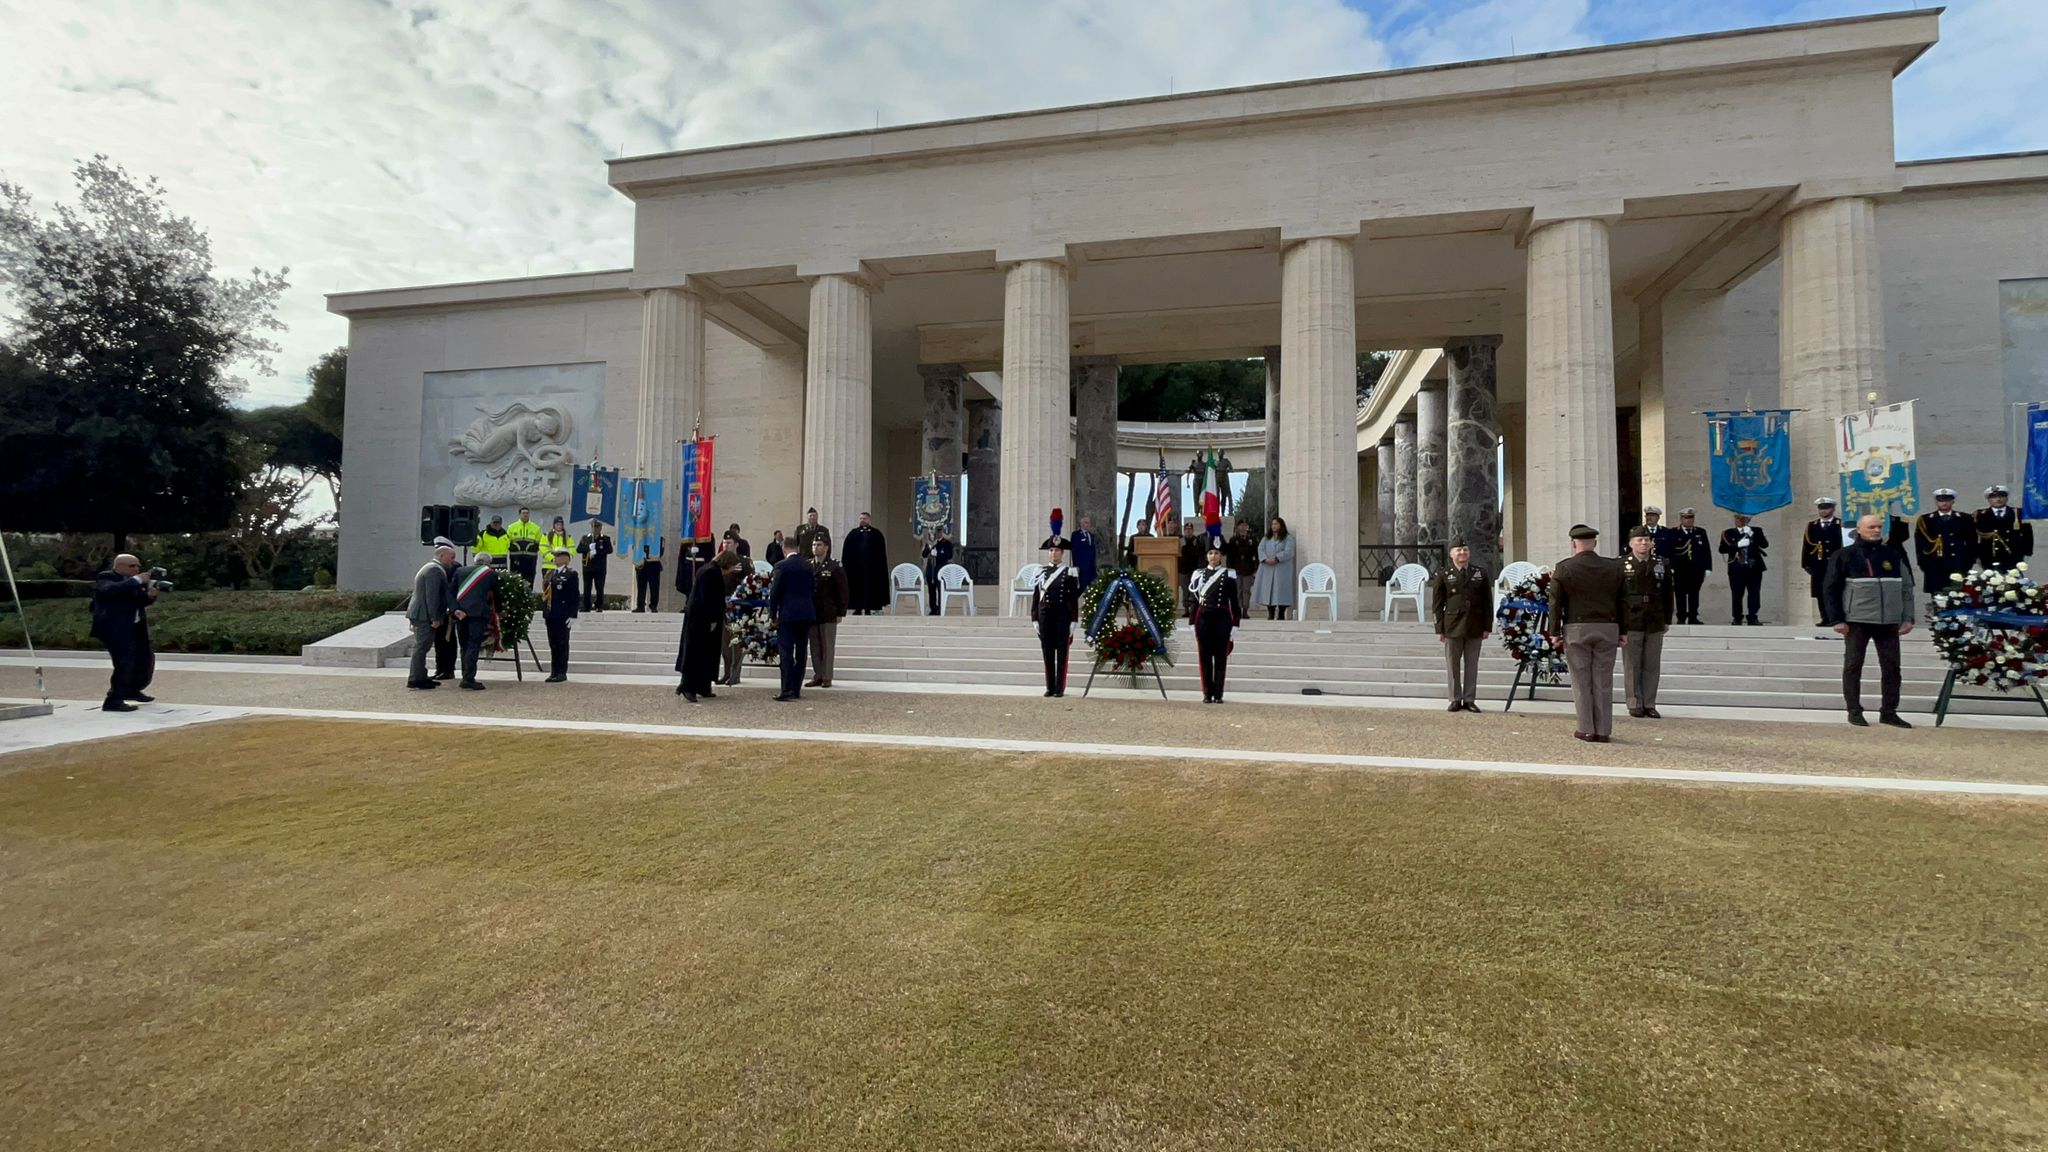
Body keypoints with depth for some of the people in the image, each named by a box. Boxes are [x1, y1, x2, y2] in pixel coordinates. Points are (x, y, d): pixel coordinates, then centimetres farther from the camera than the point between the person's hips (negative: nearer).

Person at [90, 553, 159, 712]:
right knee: (125, 663, -16)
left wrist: (150, 595, -11)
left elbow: (141, 601, 10)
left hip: (136, 628, 9)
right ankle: (113, 701, -10)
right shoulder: (105, 578, -7)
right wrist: (137, 580, -28)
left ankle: (132, 690, 40)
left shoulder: (133, 581, 15)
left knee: (146, 658, 20)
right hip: (115, 629, -9)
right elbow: (112, 589, -29)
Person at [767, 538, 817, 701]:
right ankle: (797, 690, 12)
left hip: (787, 614, -5)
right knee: (801, 652, 10)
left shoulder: (781, 566, -7)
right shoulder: (808, 566, 8)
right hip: (806, 613, 5)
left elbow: (775, 592, -7)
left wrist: (773, 614, 2)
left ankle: (787, 690, -12)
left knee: (786, 652, -5)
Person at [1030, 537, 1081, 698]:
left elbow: (1074, 599, 0)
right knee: (1047, 651, 5)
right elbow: (1035, 596, 9)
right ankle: (1050, 687, 12)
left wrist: (1073, 621, -6)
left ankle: (1060, 688, 7)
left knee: (1062, 651, 1)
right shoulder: (1041, 571, 9)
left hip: (1063, 615, -2)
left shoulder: (1069, 573, 2)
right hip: (1045, 614, 3)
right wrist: (1035, 619, 4)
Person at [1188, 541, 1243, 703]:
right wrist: (1192, 622, 2)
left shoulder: (1229, 575, 1)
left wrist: (1235, 625, -2)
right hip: (1203, 618, 1)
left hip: (1222, 618, -1)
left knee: (1221, 658, 3)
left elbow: (1234, 602, 2)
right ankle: (1207, 694, 11)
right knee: (1204, 658, 4)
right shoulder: (1198, 574, 6)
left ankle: (1218, 694, 9)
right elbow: (1193, 600, 7)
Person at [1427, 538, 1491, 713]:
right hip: (1453, 627, -1)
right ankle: (1455, 700, 12)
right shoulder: (1443, 575, 2)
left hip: (1475, 627, 1)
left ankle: (1469, 699, 14)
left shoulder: (1481, 573, 7)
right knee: (1453, 666, 4)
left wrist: (1487, 626, 2)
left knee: (1472, 665, 6)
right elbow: (1437, 604, 2)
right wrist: (1440, 629, -4)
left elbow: (1487, 602, 8)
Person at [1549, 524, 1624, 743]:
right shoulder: (1613, 567, 5)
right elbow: (1621, 601, 8)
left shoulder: (1563, 568, -4)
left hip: (1576, 629, -3)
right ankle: (1604, 731, 9)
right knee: (1603, 681, 6)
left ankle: (1587, 730, 6)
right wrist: (1621, 631, 14)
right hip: (1607, 628, 3)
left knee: (1582, 681, 3)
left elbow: (1555, 602, -4)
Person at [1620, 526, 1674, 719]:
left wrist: (1667, 620, 10)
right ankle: (1635, 704, 9)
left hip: (1655, 624, 3)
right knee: (1632, 666, 2)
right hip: (1630, 624, -3)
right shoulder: (1621, 565, -1)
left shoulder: (1662, 565, 9)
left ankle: (1649, 704, 14)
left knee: (1652, 666, 6)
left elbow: (1668, 595, 13)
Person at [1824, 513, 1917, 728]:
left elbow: (1907, 588, 14)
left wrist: (1908, 618, 5)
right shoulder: (1844, 556, 0)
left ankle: (1889, 712, 14)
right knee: (1853, 666, 2)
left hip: (1889, 622, 4)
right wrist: (1837, 619, -8)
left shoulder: (1894, 555, 11)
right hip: (1857, 621, -4)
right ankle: (1854, 711, 9)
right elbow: (1830, 589, -2)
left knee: (1891, 667, 5)